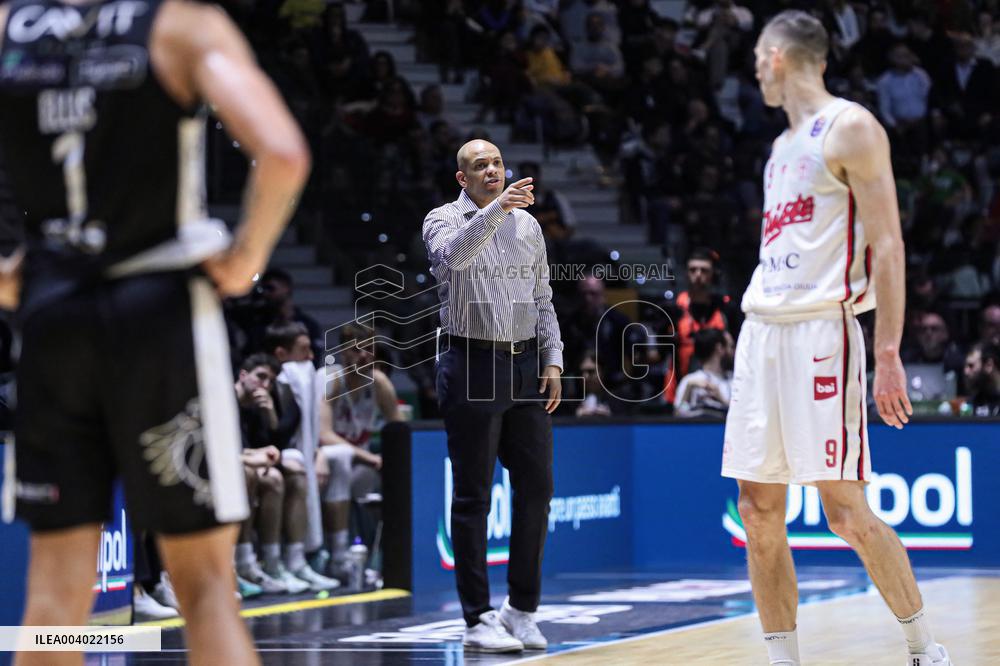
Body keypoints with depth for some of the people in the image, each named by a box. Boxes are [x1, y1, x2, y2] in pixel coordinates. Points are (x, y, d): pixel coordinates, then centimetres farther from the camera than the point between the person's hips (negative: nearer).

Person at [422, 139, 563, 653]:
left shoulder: (527, 225, 15)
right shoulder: (444, 220, 0)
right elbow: (453, 255, -24)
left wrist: (552, 361, 8)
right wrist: (496, 208, -33)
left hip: (525, 367, 5)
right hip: (471, 365, -5)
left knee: (535, 486, 3)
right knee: (472, 495, -3)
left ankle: (521, 609, 13)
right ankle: (478, 620, 0)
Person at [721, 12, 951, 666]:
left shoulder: (850, 128, -5)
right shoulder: (783, 146, 21)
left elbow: (887, 246, -11)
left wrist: (889, 354, -18)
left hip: (821, 331, -8)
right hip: (762, 332, 8)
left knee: (846, 510, -10)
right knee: (759, 512, 4)